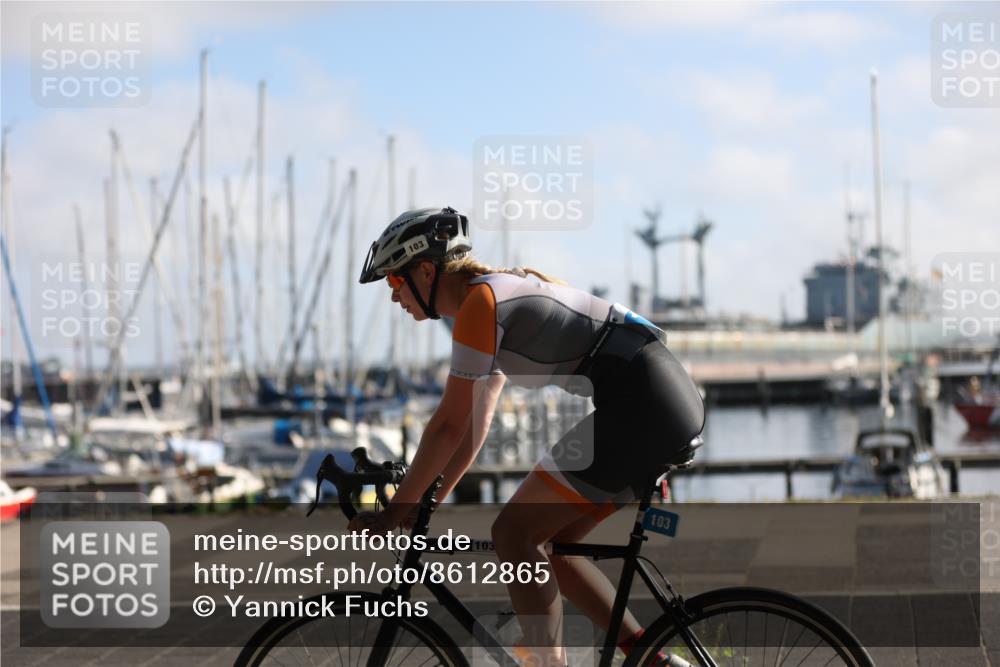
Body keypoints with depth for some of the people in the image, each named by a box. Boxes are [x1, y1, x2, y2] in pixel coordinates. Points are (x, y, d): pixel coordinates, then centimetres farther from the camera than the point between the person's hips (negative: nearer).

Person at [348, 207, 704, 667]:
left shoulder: (480, 302, -10)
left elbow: (449, 426, -11)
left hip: (638, 405, -10)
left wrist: (395, 512, -3)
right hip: (668, 403, 10)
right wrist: (424, 504, 23)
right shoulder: (502, 292, 20)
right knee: (554, 542, 14)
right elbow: (476, 424, 23)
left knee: (512, 531, -6)